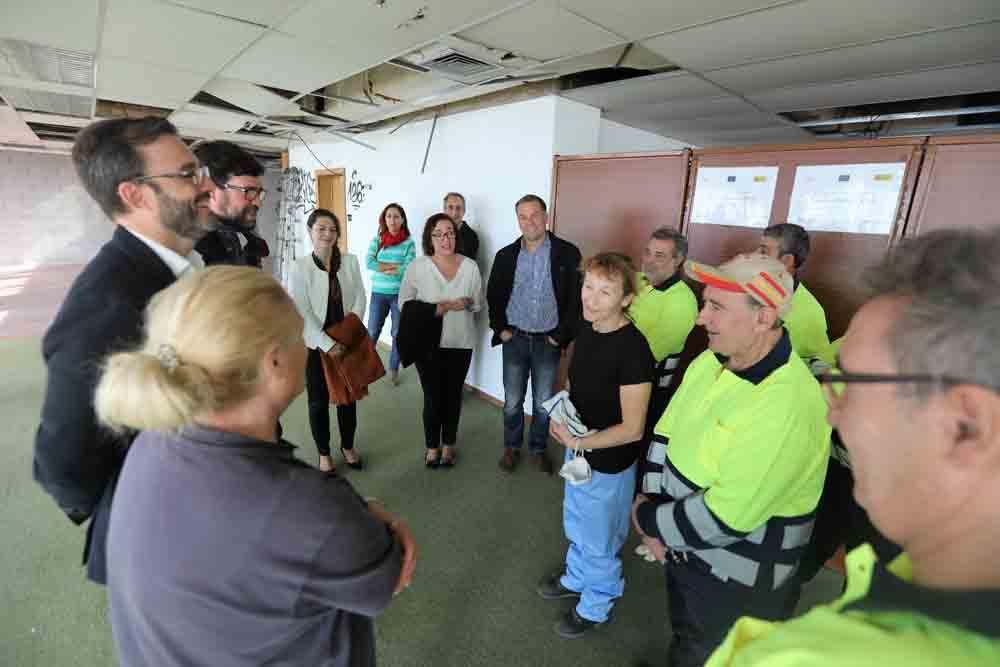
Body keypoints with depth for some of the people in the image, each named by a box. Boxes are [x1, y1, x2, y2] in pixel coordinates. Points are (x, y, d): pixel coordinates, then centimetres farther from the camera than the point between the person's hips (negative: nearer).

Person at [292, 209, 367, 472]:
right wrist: (327, 343, -17)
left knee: (348, 397, 14)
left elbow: (360, 299, 0)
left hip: (348, 342, 2)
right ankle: (323, 453, 31)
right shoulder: (300, 266, -9)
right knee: (319, 401, 11)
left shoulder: (350, 261, -1)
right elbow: (301, 311, -13)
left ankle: (348, 446, 35)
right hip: (316, 344, -2)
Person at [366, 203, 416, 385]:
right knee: (372, 332, 10)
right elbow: (368, 262, -11)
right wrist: (396, 266, -15)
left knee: (398, 334, 8)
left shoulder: (409, 242, -4)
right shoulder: (377, 239, 3)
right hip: (378, 293, 1)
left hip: (400, 294, -1)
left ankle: (393, 369, 24)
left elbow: (408, 269, -15)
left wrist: (382, 267, -9)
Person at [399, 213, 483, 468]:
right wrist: (436, 308, -19)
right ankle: (432, 445, 31)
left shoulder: (470, 266, -1)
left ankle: (448, 444, 35)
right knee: (432, 396, 7)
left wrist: (467, 303, -14)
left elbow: (479, 303, 7)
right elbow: (404, 302, -7)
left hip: (460, 342, 2)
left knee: (453, 395, 14)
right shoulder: (417, 266, -7)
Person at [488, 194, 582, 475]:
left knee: (543, 403, 12)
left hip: (548, 341, -1)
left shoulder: (567, 253, -7)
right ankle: (511, 447, 32)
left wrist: (563, 335, -8)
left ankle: (538, 449, 33)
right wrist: (500, 329, 0)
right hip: (515, 339, 2)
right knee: (512, 401, 11)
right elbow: (494, 296, 9)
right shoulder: (506, 255, 1)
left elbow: (576, 298, -6)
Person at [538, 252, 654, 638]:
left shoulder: (633, 350, -29)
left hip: (609, 462, -7)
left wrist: (579, 443, -20)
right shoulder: (586, 328, -6)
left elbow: (632, 429, -24)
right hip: (579, 449, 7)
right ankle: (575, 578, 56)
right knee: (576, 526, 29)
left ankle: (596, 606, 45)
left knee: (599, 541, 18)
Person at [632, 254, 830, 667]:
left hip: (736, 585, -7)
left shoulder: (788, 407, -34)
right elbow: (667, 430, 1)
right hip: (683, 549, 7)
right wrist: (651, 502, -10)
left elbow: (723, 519, -32)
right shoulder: (711, 360, -5)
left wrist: (646, 520, -17)